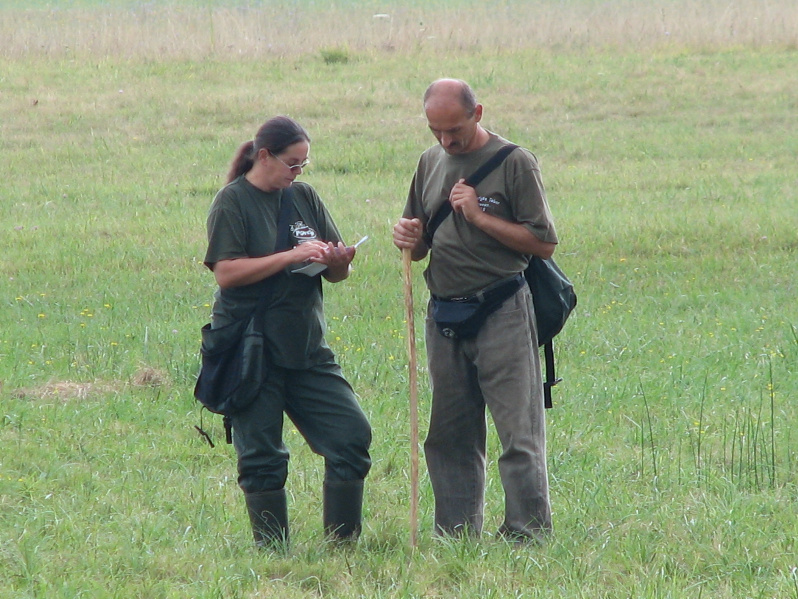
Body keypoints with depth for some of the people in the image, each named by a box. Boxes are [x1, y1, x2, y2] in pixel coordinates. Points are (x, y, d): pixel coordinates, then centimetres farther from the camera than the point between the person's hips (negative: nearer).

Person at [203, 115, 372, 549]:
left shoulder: (304, 198, 11)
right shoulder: (233, 202, -5)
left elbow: (335, 273, 16)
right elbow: (226, 272, -16)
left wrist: (338, 262, -8)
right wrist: (291, 257, -21)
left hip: (306, 347, 5)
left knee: (352, 436, -2)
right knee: (261, 458, -1)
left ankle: (343, 545, 7)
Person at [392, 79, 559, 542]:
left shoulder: (514, 163, -5)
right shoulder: (431, 163, 14)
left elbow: (544, 243, -8)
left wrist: (479, 217, -13)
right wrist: (409, 238, 0)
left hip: (502, 315, -6)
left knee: (519, 434, -8)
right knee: (449, 437, 8)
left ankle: (529, 536, -6)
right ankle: (455, 535, 14)